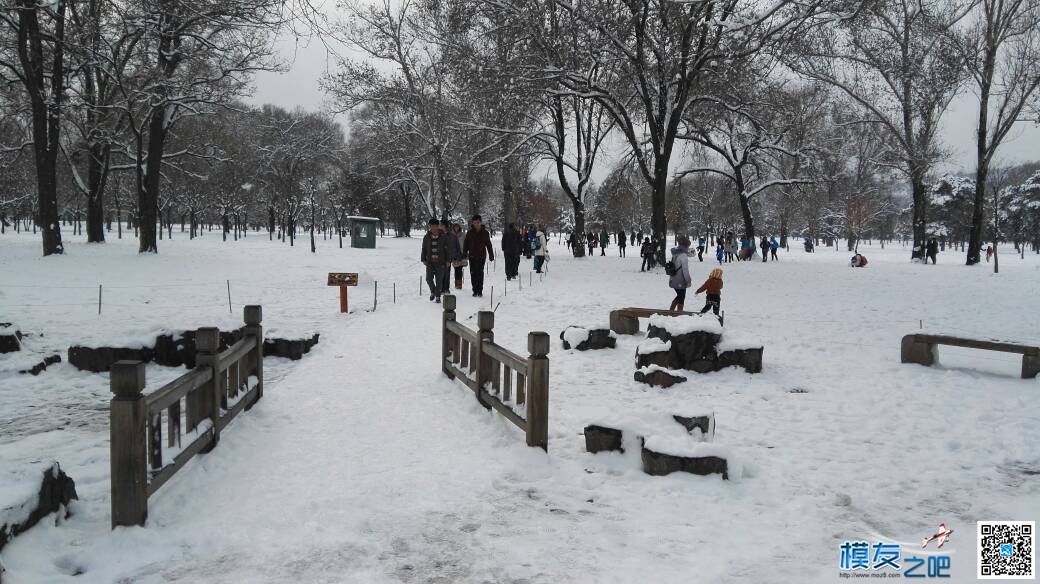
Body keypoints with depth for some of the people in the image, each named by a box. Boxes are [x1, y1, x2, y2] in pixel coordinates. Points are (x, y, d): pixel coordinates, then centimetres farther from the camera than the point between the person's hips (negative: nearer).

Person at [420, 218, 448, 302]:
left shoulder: (443, 238, 1)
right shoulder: (426, 237, 4)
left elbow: (446, 250, 5)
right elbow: (424, 249, 12)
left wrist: (447, 261, 2)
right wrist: (423, 259, 7)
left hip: (440, 262, -1)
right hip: (430, 262, 1)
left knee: (439, 280, 0)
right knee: (429, 279, -7)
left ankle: (438, 296, 12)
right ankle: (432, 292, 19)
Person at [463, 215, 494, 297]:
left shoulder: (485, 233, 4)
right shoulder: (470, 233, 4)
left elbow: (489, 245, 10)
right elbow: (466, 244, 7)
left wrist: (491, 255, 8)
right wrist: (464, 254, -1)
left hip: (482, 256, -1)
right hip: (472, 256, 1)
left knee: (480, 273, -4)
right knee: (473, 274, 2)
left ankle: (480, 291, 1)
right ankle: (475, 291, 9)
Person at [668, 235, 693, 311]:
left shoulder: (675, 253, 4)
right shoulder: (683, 255, -21)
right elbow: (685, 270, -20)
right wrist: (688, 280, -9)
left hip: (673, 280, 8)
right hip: (680, 282, -8)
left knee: (679, 296, 24)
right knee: (681, 299, 8)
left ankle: (670, 310, 26)